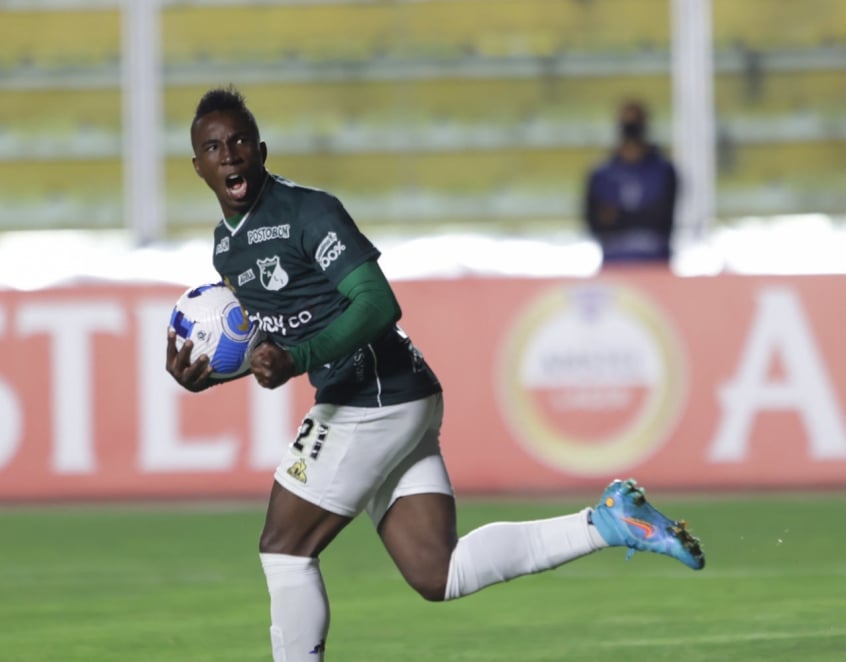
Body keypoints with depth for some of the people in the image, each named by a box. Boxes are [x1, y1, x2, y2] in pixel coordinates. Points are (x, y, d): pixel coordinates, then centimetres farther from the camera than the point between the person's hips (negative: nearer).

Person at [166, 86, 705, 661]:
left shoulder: (306, 211, -12)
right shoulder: (227, 243, 17)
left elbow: (378, 304, -22)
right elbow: (265, 338, 28)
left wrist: (295, 360, -32)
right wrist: (206, 373, 8)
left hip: (373, 403, -9)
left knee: (284, 548, -1)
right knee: (437, 576, 2)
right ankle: (606, 523, 3)